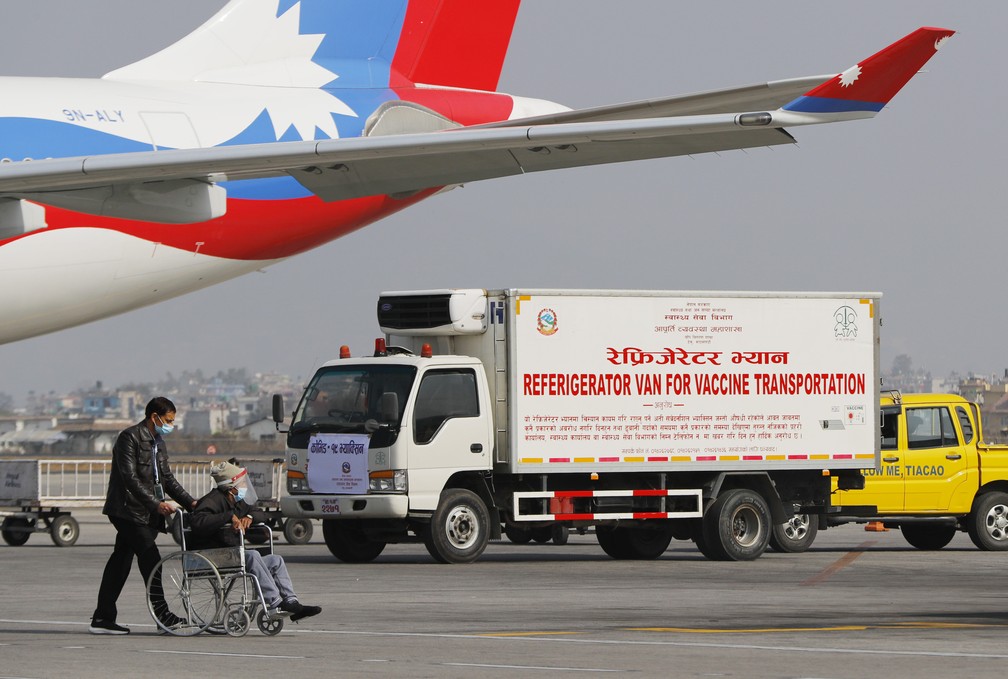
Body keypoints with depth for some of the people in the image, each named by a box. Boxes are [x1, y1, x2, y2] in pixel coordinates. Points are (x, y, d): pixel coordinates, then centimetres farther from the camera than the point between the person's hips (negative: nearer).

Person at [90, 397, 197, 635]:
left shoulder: (158, 443, 18)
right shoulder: (129, 437, -11)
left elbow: (167, 479, 20)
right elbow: (130, 478, -18)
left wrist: (189, 502, 7)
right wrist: (156, 504, -24)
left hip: (146, 514, 9)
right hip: (127, 510, -9)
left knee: (120, 562, 8)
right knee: (150, 559, -13)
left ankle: (102, 619, 9)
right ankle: (161, 614, -12)